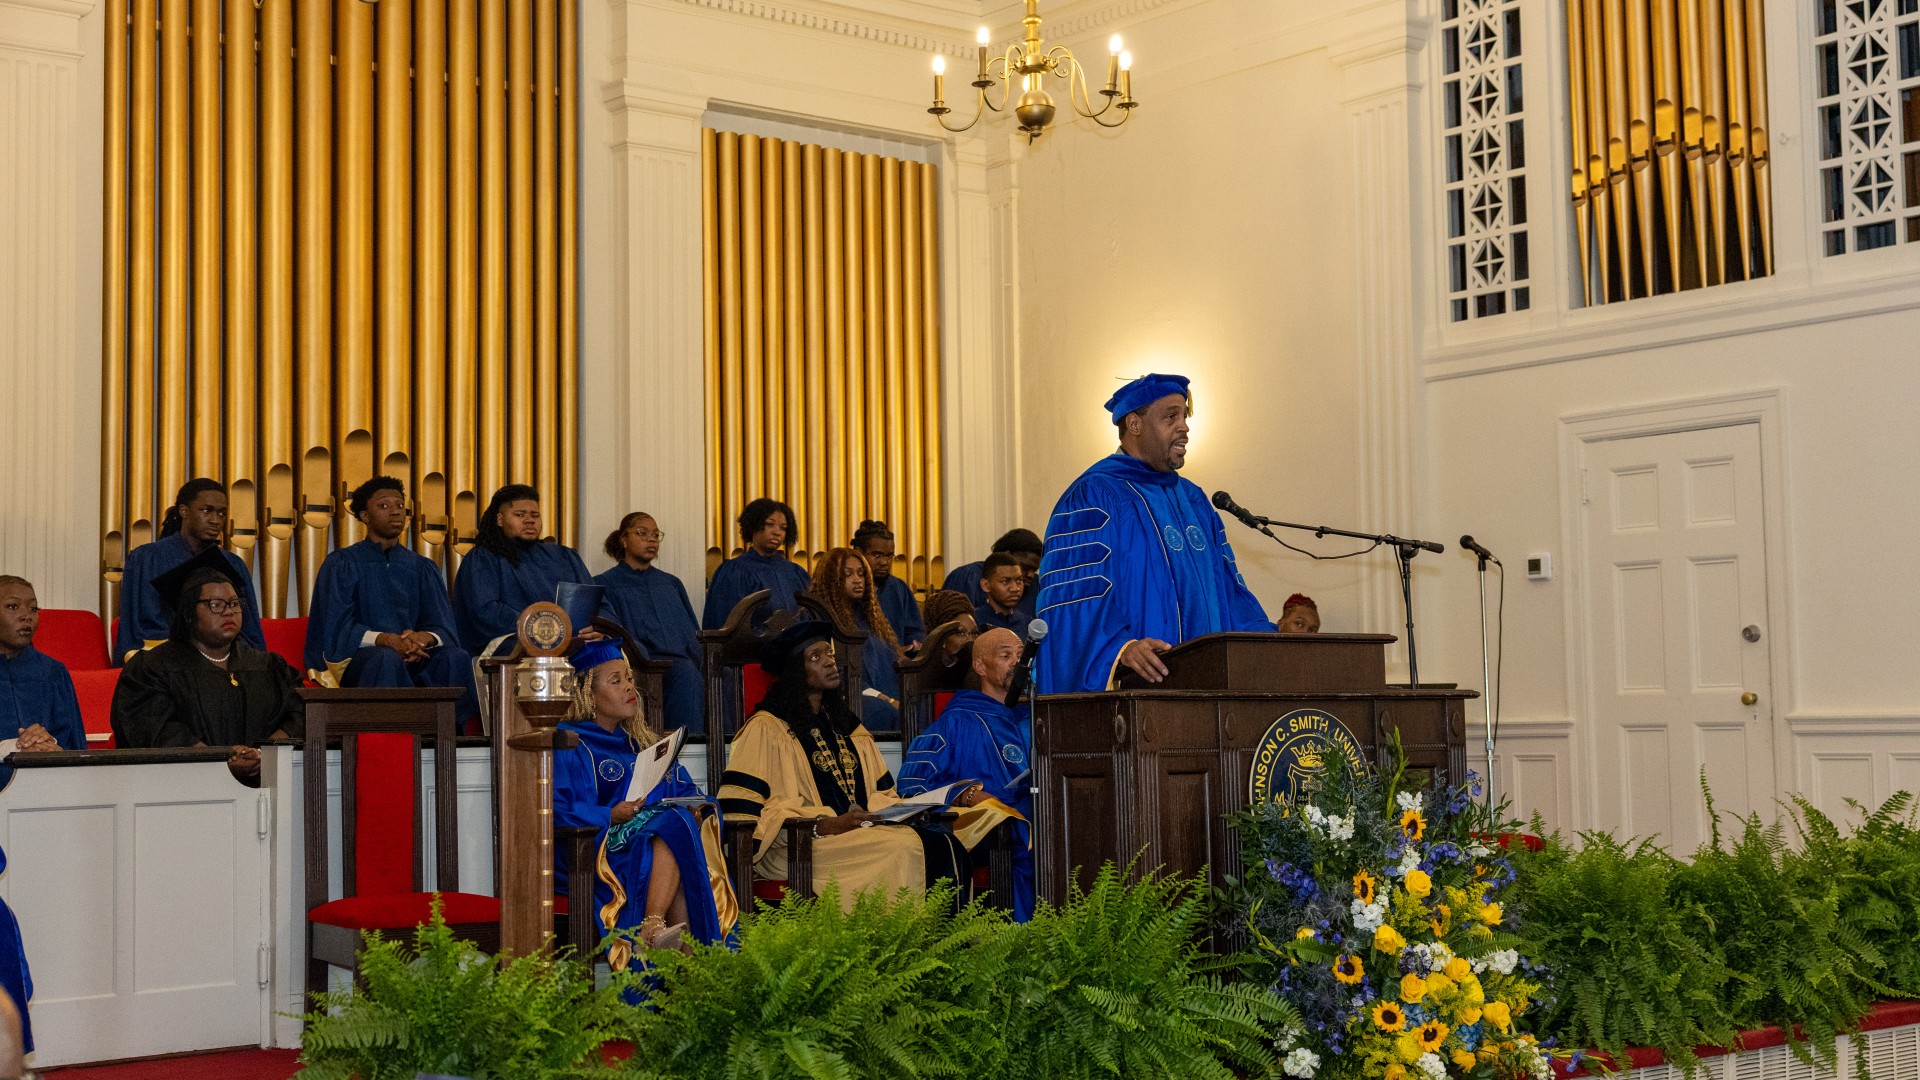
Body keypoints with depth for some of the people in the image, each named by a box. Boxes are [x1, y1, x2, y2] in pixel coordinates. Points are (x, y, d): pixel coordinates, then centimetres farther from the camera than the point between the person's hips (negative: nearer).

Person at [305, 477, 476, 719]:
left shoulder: (423, 569, 16)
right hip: (356, 658, -3)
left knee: (456, 658, -28)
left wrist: (424, 638, -21)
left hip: (416, 659, 3)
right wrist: (385, 639, -26)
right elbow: (337, 627, -6)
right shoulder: (341, 564, 6)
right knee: (387, 660, -38)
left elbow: (443, 628, 5)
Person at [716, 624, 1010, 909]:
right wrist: (825, 825, -16)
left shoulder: (844, 724, 25)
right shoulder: (766, 729, 1)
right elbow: (741, 810, -8)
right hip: (803, 844, -6)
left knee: (943, 843, -23)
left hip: (863, 831, 7)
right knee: (904, 848, -31)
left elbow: (880, 793, 26)